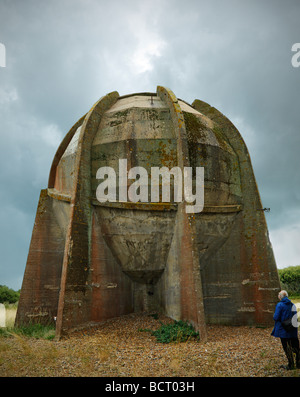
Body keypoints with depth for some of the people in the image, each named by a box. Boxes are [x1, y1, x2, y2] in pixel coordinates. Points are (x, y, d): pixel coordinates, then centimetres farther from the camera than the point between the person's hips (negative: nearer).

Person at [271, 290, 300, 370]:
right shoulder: (292, 304, 4)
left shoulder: (279, 305, -15)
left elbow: (276, 317, -17)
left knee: (287, 347, 4)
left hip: (284, 330, -5)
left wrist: (274, 316, 4)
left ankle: (291, 365, 9)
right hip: (293, 330, 5)